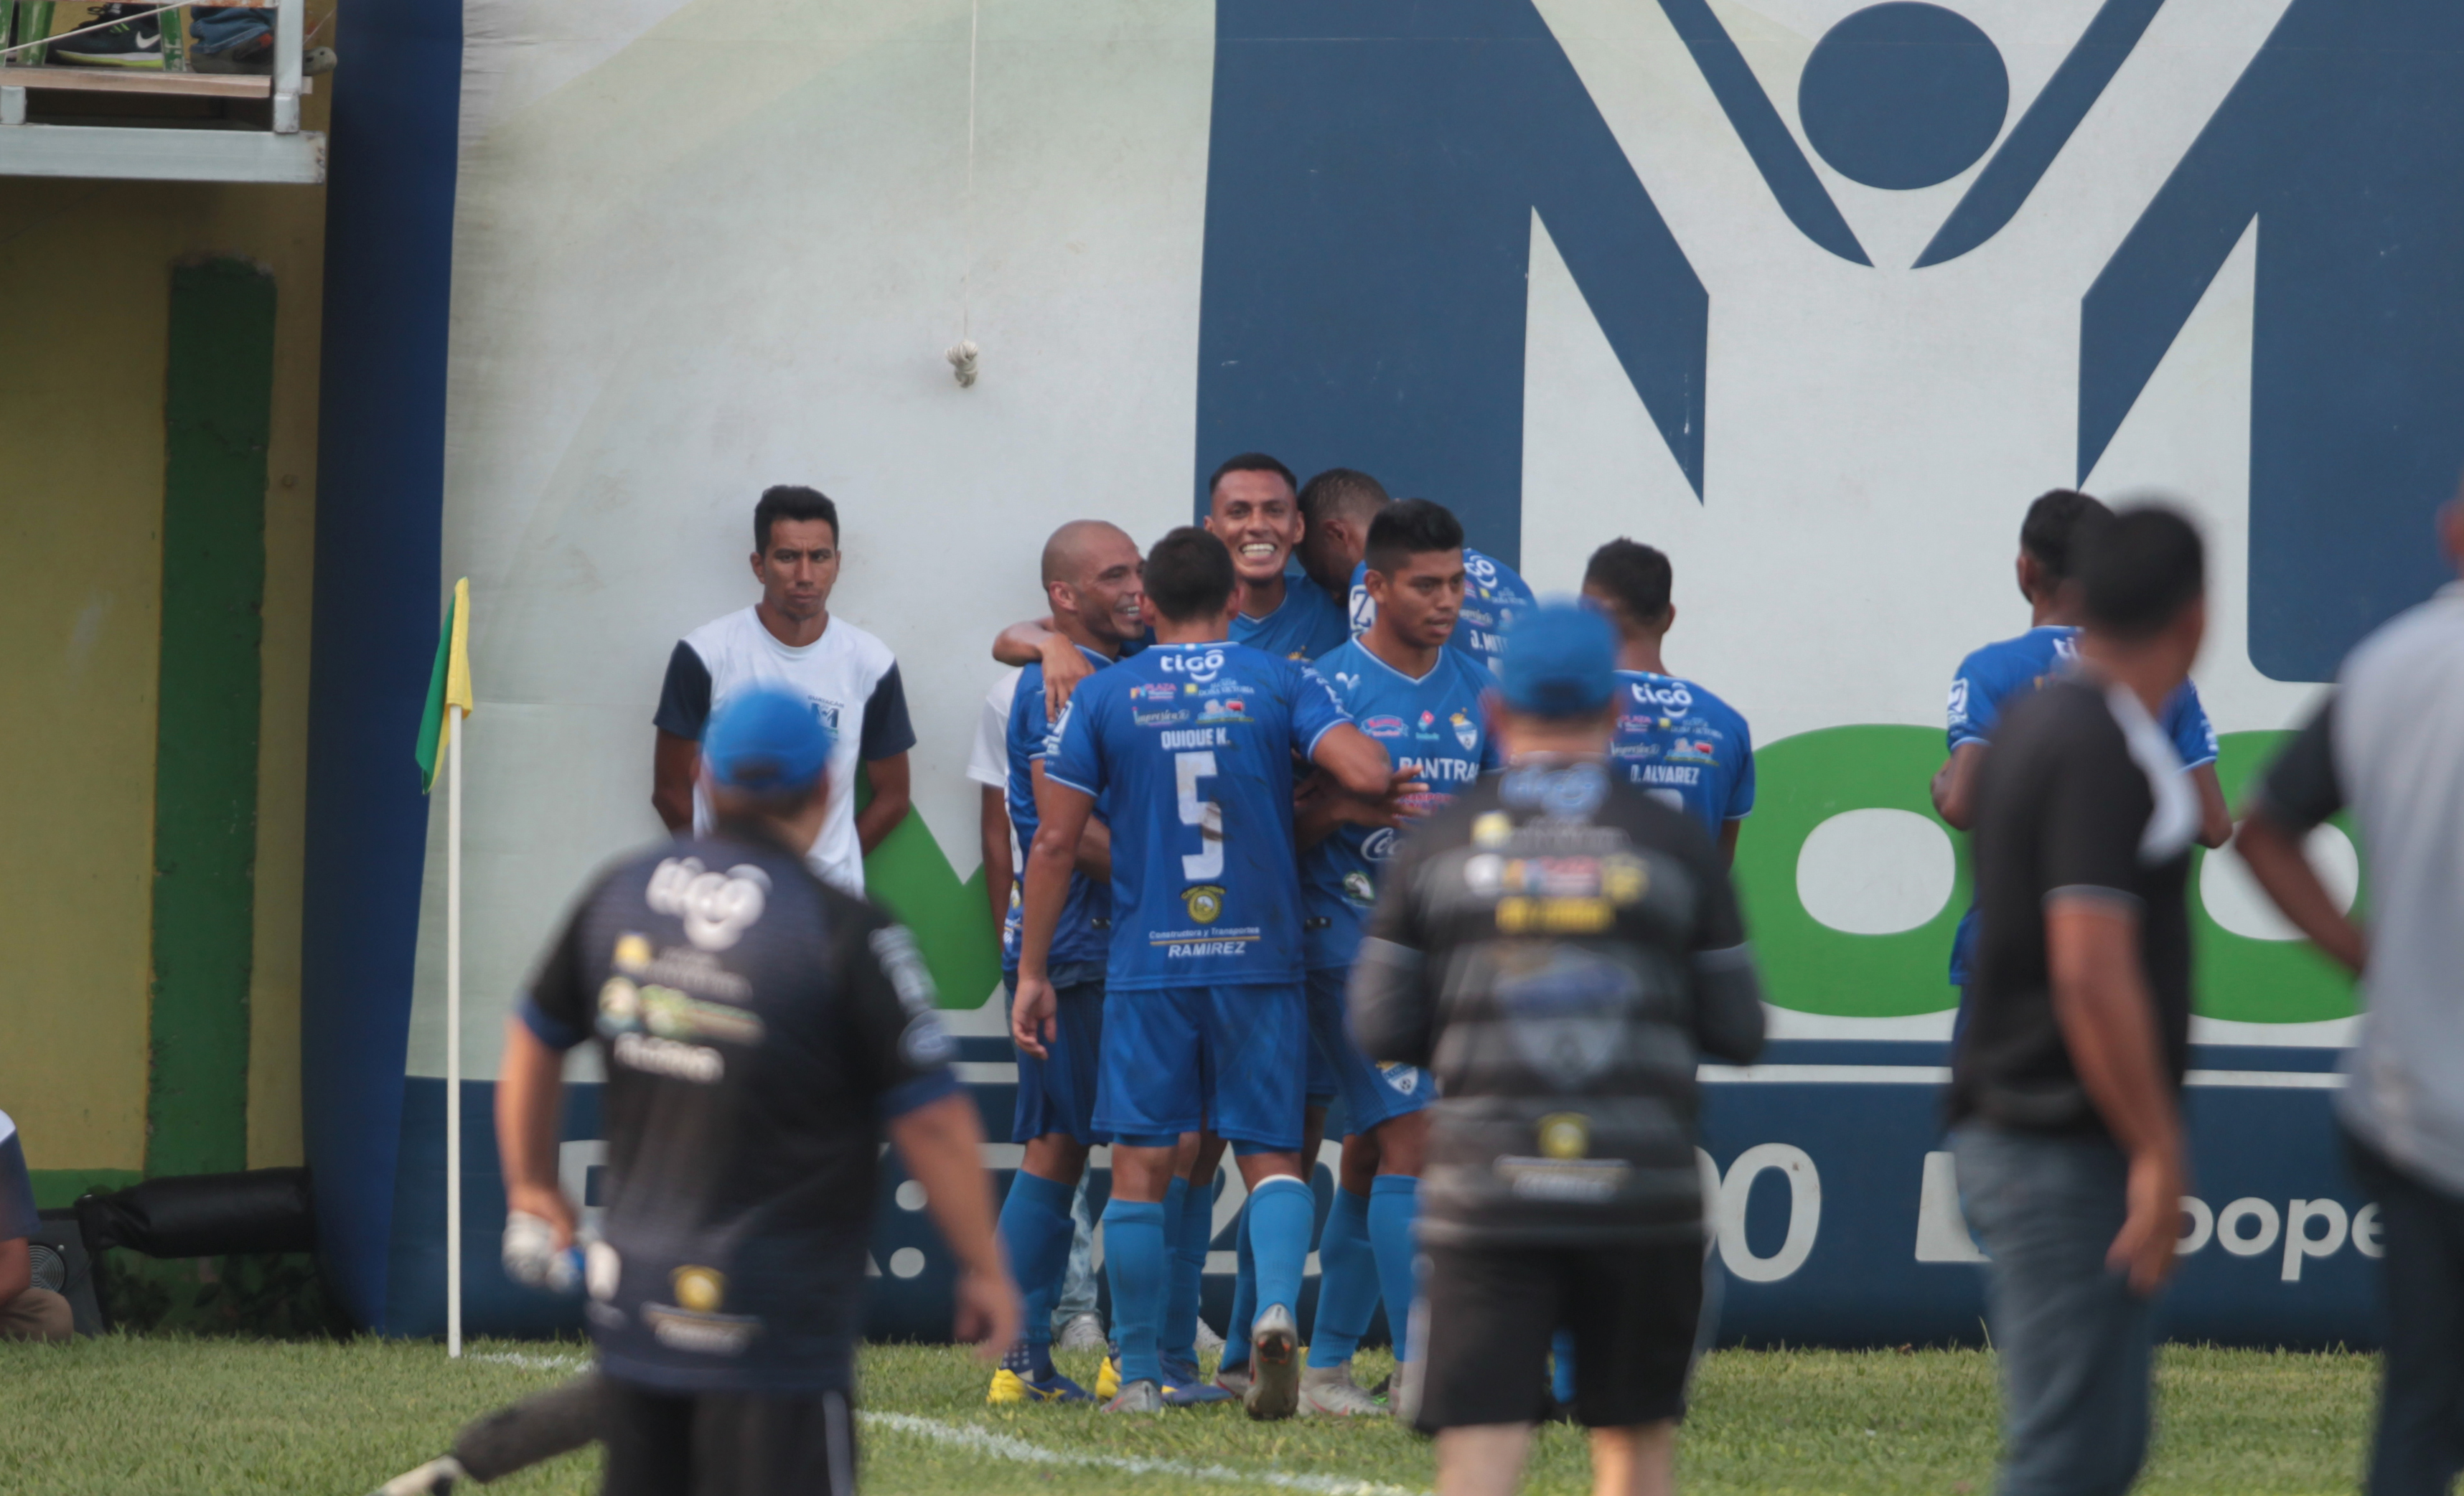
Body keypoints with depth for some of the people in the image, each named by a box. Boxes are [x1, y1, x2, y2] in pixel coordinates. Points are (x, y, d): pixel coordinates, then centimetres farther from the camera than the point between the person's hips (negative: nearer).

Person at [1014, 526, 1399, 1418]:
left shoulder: (1102, 698, 3)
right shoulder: (1282, 685, 1)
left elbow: (1056, 843, 2)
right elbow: (1367, 776, -13)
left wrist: (1033, 971, 8)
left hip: (1145, 967, 0)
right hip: (1261, 959, 0)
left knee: (1141, 1166, 5)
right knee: (1272, 1154, 7)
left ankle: (1140, 1376, 6)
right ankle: (1277, 1305, -20)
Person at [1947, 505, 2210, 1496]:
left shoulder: (2036, 726, 13)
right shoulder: (2103, 751, -18)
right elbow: (2091, 973, -24)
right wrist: (2158, 1153, -20)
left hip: (2016, 1128, 10)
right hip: (2067, 1152, -10)